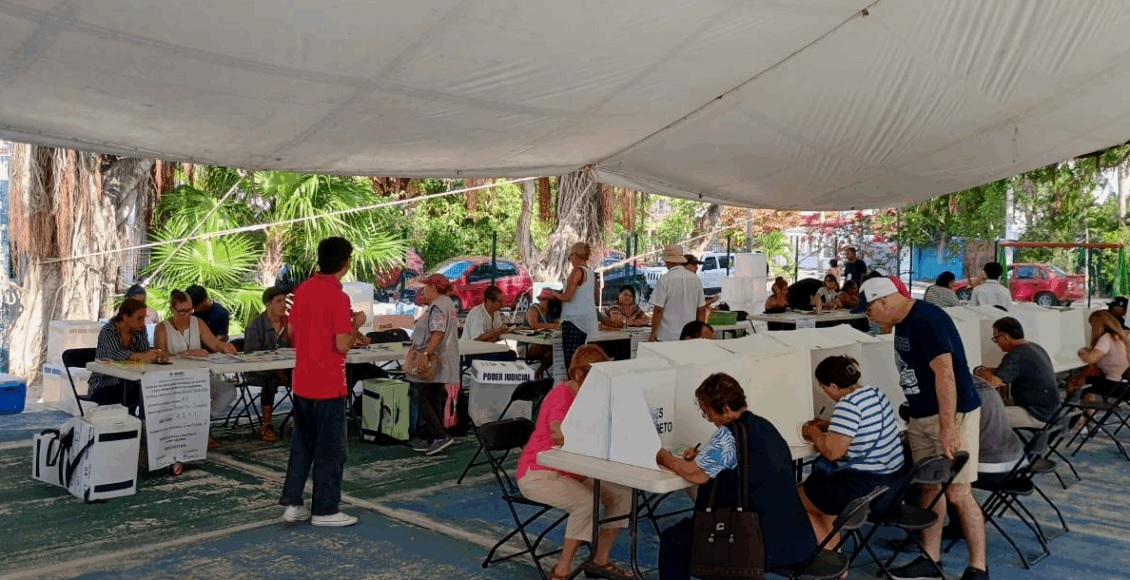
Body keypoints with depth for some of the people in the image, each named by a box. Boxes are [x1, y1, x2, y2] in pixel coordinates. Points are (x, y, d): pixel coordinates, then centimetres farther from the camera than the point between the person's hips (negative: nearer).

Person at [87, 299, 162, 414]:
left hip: (129, 384, 5)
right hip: (104, 386, -5)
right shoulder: (107, 331, -15)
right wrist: (140, 357, -51)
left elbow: (145, 351, -6)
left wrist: (152, 353, -32)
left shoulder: (140, 330, 1)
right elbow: (115, 354, -32)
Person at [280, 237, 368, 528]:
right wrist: (355, 325, -1)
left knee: (301, 444, 16)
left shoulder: (302, 289, 5)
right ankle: (325, 510, 12)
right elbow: (342, 345, -21)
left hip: (302, 382, 7)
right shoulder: (338, 297, -18)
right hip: (328, 384, -7)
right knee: (329, 448, 4)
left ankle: (292, 503, 21)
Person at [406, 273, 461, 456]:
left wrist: (425, 355, -33)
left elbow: (438, 333, -27)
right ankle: (433, 440, 17)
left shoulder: (437, 307, -16)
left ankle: (441, 436, -11)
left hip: (431, 362, -10)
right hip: (440, 363, 10)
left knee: (423, 400, -6)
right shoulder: (447, 303, 17)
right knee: (434, 401, 13)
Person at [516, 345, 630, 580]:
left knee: (622, 493, -8)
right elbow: (558, 434, -37)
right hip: (538, 473, -8)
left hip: (573, 471, 9)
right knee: (586, 502, -31)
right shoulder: (562, 394, -20)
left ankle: (600, 560, 6)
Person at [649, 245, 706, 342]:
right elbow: (702, 309, 9)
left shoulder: (664, 280, -9)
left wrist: (653, 334, -4)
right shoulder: (696, 279, 5)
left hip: (667, 337, -4)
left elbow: (658, 310, -11)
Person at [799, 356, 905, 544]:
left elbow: (832, 451, -24)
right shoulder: (876, 393, 8)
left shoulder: (848, 405, -21)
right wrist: (828, 426, 19)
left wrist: (813, 432, -6)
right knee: (820, 488, 28)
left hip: (868, 489, -10)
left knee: (795, 499, 8)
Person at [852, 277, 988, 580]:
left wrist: (947, 429, -30)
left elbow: (945, 374, -27)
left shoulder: (927, 320, -21)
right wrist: (914, 414, 20)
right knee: (929, 488, 12)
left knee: (958, 493, -5)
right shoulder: (903, 322, 8)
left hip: (953, 414, -9)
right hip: (921, 417, 9)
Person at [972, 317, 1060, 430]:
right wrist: (987, 370, 9)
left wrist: (979, 371, -8)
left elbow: (992, 382, -29)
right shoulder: (1034, 347, 10)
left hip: (1037, 415, -10)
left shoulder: (1017, 355, -21)